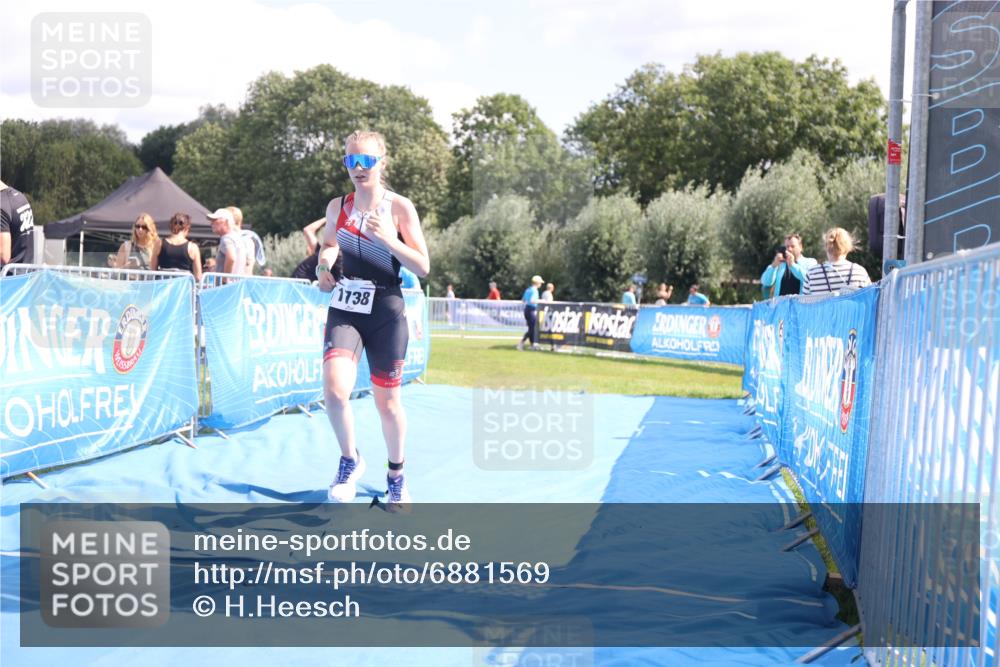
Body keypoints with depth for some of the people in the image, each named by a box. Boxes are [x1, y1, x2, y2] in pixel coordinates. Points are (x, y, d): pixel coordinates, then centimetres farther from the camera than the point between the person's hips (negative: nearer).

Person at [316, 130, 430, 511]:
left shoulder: (399, 207, -6)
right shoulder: (337, 207, 4)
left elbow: (423, 267, -8)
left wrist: (387, 238, -21)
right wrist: (325, 260, -2)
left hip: (386, 312, -2)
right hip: (344, 309, 2)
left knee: (387, 402, 7)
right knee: (335, 391, -20)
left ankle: (396, 475, 31)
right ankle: (350, 460, 6)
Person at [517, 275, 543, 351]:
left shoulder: (528, 290, 13)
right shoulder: (535, 290, -13)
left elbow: (522, 300, 18)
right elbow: (532, 301, -26)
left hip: (526, 309, 9)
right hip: (532, 310, -9)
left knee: (531, 328, 16)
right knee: (532, 328, -6)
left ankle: (532, 344, 22)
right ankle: (521, 343, -13)